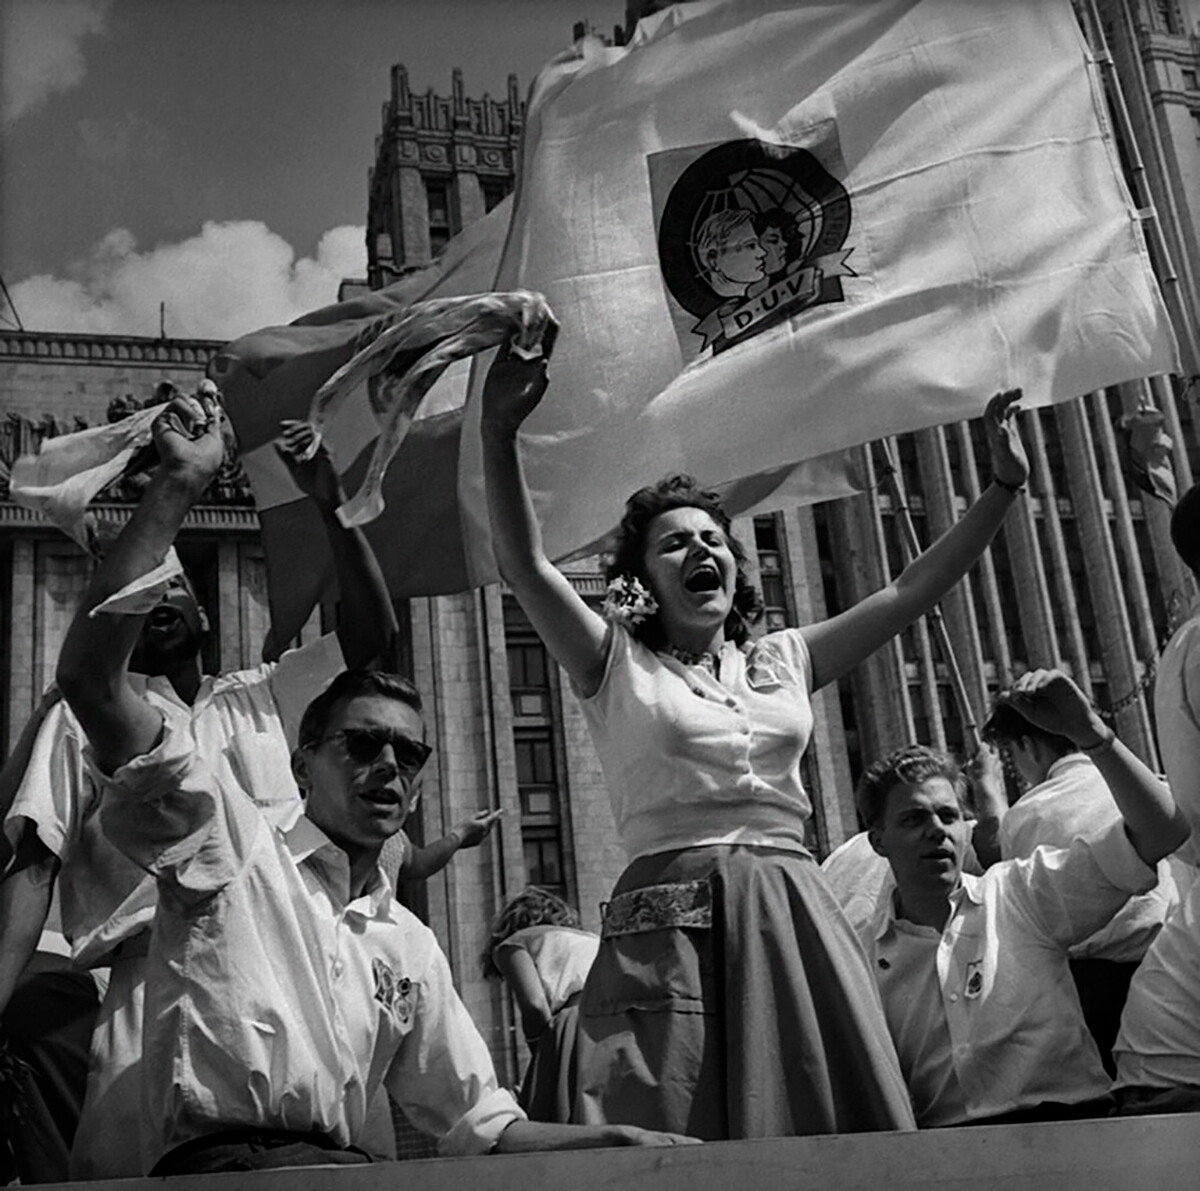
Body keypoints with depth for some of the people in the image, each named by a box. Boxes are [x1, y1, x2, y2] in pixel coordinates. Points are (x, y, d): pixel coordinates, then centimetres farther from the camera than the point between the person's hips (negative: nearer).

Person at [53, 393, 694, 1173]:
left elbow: (481, 1123, 22)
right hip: (217, 1162, -4)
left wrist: (620, 1140, 4)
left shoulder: (410, 947, 20)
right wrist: (181, 485, -13)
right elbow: (90, 676, -8)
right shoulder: (231, 838, 4)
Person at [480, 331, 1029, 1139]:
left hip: (795, 912, 4)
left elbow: (913, 592, 15)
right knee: (681, 1140, -7)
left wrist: (1005, 483, 11)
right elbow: (525, 564, -7)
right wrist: (500, 434, -20)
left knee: (840, 1131, 1)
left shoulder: (783, 661, 17)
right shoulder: (619, 667, 7)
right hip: (673, 917, -3)